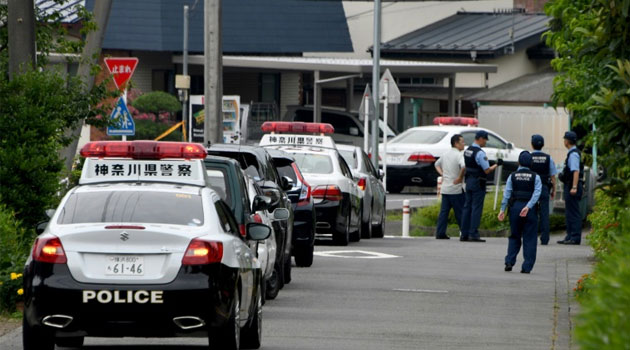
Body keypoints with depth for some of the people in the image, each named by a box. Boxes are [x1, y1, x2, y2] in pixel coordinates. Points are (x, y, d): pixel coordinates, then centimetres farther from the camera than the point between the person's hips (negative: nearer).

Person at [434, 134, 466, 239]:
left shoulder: (446, 155, 13)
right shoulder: (458, 155, -13)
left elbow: (437, 164, 30)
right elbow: (464, 166, -32)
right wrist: (460, 178, -19)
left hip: (445, 188, 7)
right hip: (456, 189, -7)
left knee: (444, 211, 7)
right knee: (460, 212, -1)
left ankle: (440, 233, 4)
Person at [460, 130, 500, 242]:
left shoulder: (467, 151, 10)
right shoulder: (480, 153, -16)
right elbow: (487, 170, -16)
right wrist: (497, 164, -4)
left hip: (468, 181, 8)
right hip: (478, 183, -8)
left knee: (467, 207, 10)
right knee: (476, 208, -5)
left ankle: (464, 234, 10)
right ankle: (473, 235, -7)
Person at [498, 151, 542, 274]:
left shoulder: (512, 176, 4)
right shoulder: (535, 177, 2)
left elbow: (507, 193, -3)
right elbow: (537, 193, -12)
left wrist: (502, 210, -5)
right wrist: (528, 207, -19)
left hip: (515, 207, 1)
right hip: (530, 210, -1)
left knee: (514, 236, 14)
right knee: (529, 239, 4)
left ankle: (509, 262, 2)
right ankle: (527, 267, 0)